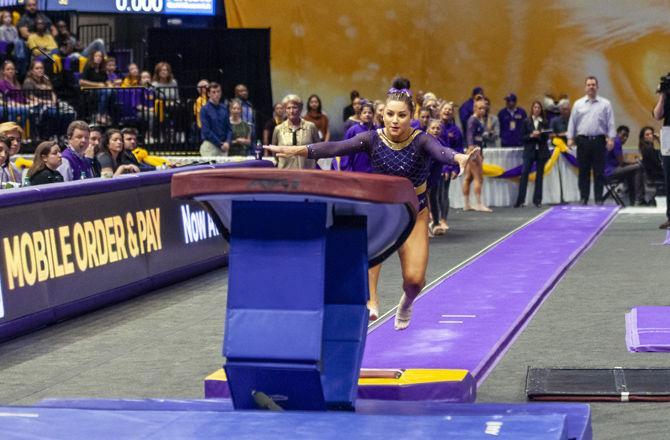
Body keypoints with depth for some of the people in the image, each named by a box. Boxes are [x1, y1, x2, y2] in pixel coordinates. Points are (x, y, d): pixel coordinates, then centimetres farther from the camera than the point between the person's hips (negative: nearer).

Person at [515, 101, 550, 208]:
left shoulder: (545, 122, 7)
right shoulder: (526, 121, 4)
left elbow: (547, 137, 5)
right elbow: (522, 137, 1)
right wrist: (531, 135, -16)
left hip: (541, 151, 2)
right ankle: (520, 200, -10)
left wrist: (540, 135, -14)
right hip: (529, 151, -1)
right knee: (524, 173, -10)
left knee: (539, 175, 4)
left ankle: (537, 200, 9)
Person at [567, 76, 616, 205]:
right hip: (583, 140, 1)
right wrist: (570, 138, 3)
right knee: (583, 171, 3)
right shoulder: (578, 104, 9)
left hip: (599, 140, -1)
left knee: (599, 172, 0)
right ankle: (584, 198, 8)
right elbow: (572, 122, 10)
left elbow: (610, 123, 2)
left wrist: (611, 138, -6)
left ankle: (599, 199, 4)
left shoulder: (605, 104, 5)